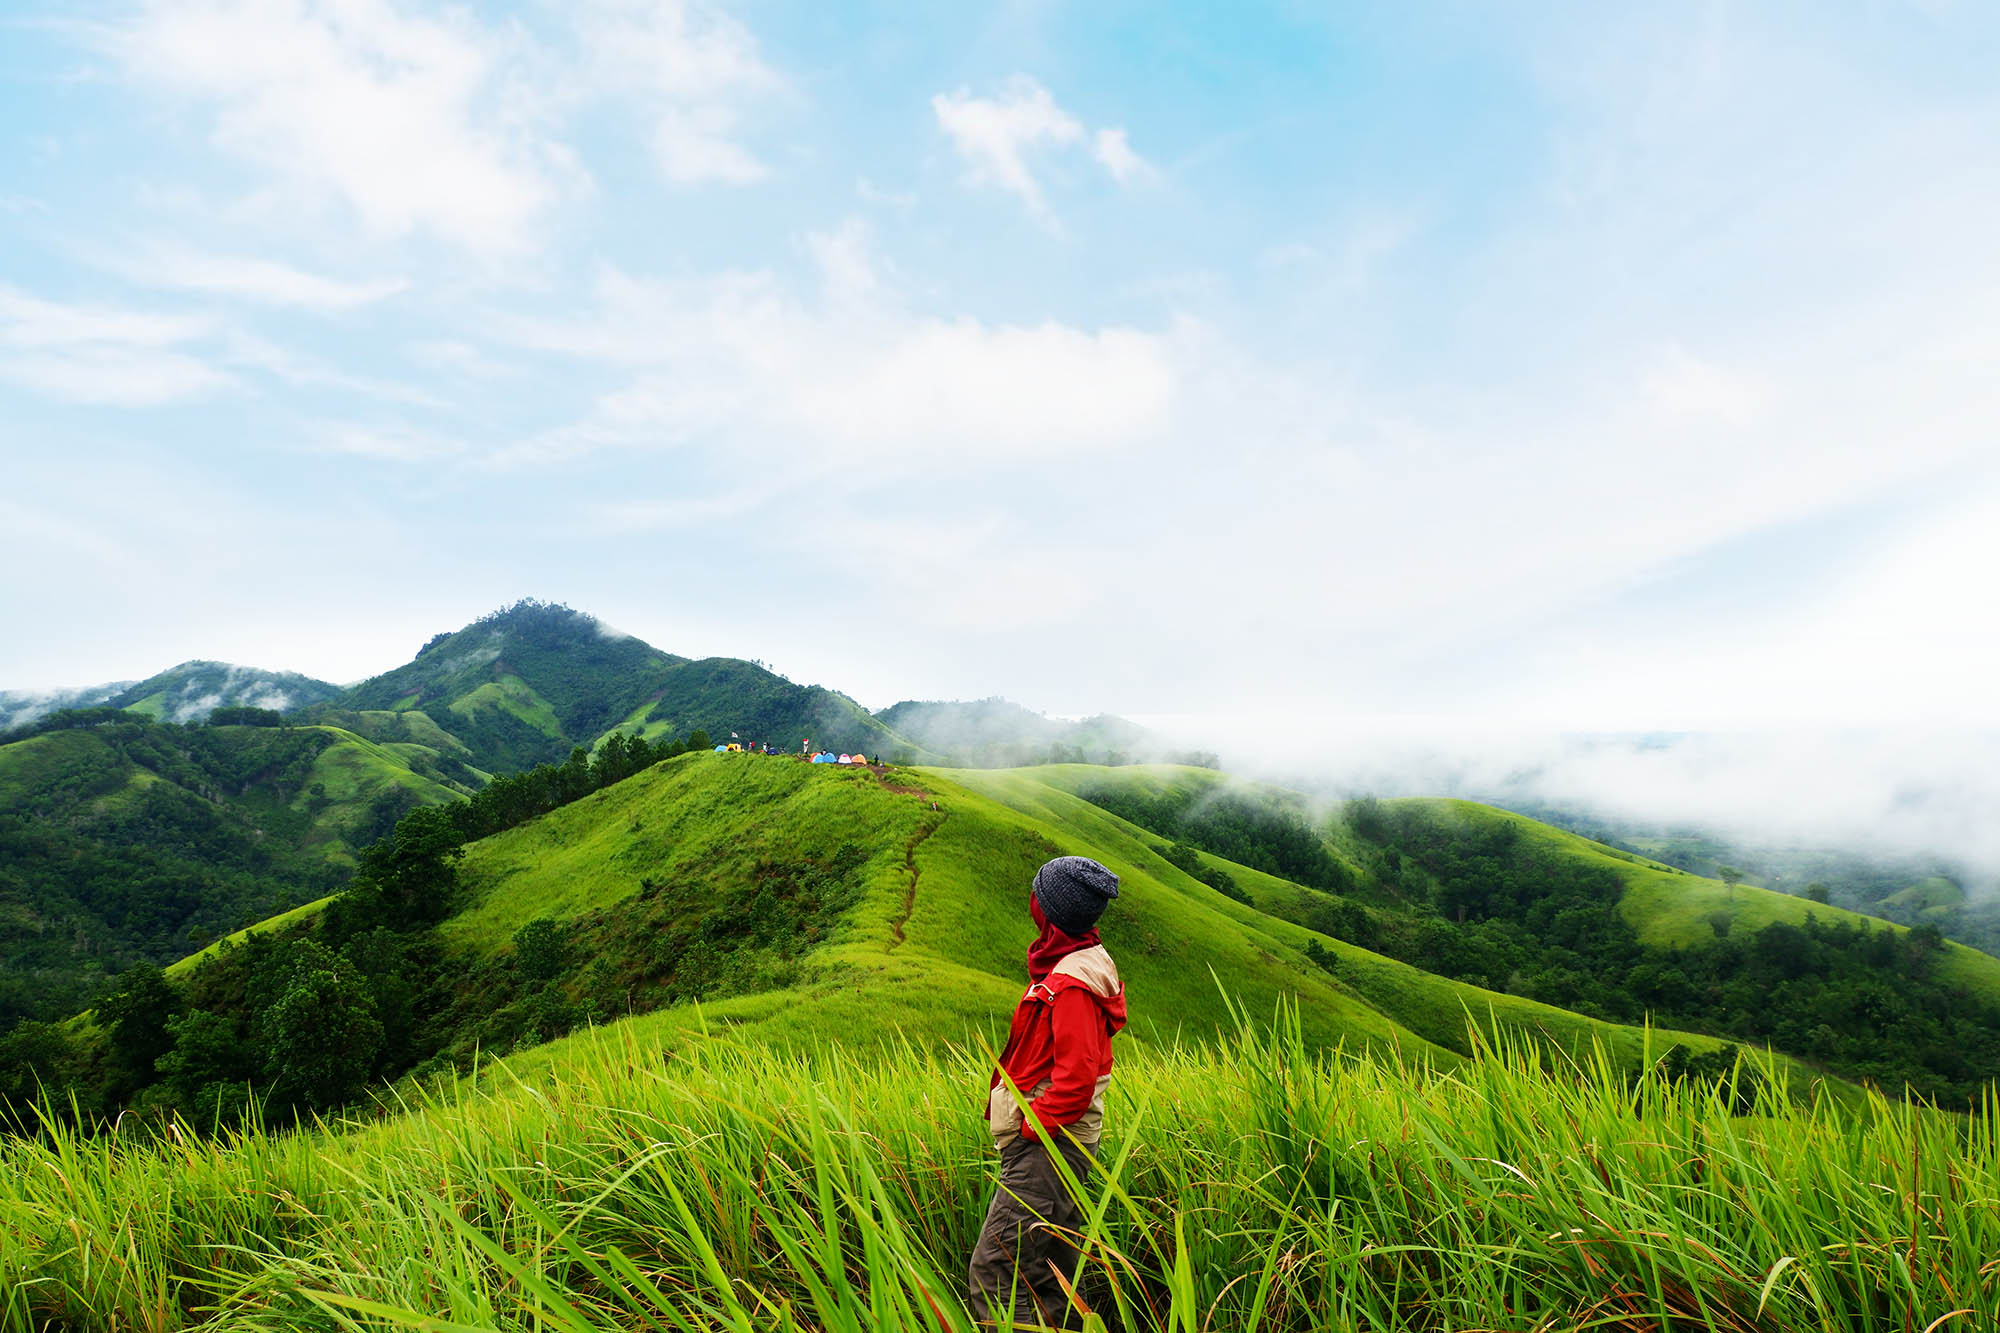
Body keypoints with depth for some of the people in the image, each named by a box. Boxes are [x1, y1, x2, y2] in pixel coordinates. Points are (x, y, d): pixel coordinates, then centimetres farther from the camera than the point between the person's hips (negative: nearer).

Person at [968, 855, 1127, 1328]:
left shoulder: (1072, 983, -20)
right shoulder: (1077, 965, 12)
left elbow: (1077, 1077, -25)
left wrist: (1032, 1130, -16)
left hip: (1044, 1148, -10)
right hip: (1050, 1144, 10)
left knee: (993, 1273, -10)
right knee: (1050, 1280, 17)